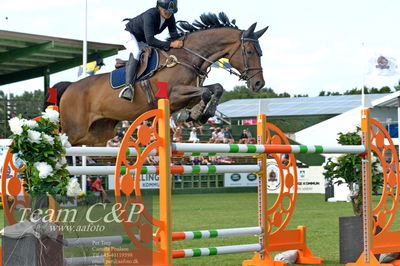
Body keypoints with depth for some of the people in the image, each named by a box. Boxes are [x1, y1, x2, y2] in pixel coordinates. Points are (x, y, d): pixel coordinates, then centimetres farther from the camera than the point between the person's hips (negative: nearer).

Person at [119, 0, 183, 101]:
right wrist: (170, 44, -48)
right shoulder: (150, 15, -39)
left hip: (142, 39, 8)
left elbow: (174, 34, -13)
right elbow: (150, 40, -44)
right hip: (128, 32, -8)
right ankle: (128, 85, -43)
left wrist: (178, 43, -34)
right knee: (136, 52, -31)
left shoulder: (170, 17, -18)